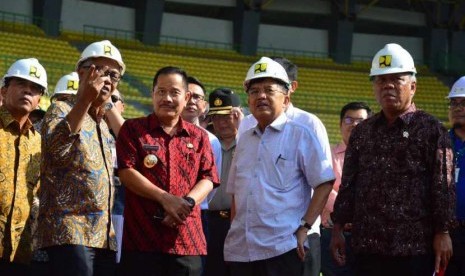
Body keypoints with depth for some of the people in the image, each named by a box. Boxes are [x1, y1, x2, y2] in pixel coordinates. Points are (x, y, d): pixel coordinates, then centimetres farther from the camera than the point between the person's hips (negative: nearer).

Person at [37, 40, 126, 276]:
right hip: (69, 231, -8)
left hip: (104, 236, 8)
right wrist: (85, 99, -32)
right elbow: (56, 149, -24)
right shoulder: (61, 110, -1)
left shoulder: (103, 124, 22)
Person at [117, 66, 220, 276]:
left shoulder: (198, 137, 15)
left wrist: (188, 202, -14)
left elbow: (208, 179, 8)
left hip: (188, 241, 3)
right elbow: (126, 172, -5)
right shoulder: (133, 129, 7)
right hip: (142, 239, -3)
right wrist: (165, 198, -15)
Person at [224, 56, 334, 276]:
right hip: (240, 251, 5)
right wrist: (234, 233, 14)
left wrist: (304, 227, -12)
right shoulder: (244, 140, 17)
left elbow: (324, 183, -5)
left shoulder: (300, 135, 0)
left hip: (282, 249, -5)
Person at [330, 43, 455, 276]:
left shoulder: (431, 129, 0)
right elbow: (348, 183, 14)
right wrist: (338, 228, 8)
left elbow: (443, 185, -5)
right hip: (367, 246, 4)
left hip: (415, 246, -4)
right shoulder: (362, 132, 14)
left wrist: (442, 233, -11)